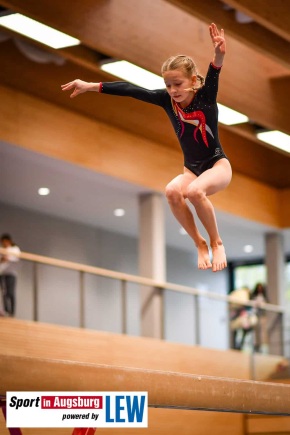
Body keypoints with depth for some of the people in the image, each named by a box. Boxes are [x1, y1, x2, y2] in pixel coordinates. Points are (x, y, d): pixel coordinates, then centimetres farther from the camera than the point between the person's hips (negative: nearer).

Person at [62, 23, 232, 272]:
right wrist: (90, 86, -12)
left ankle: (217, 243, -13)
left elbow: (213, 77, -37)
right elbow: (131, 90, -9)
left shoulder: (205, 97, -16)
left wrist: (219, 56, -59)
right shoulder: (167, 100, -6)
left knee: (194, 191, -36)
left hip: (218, 165, -4)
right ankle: (200, 245, -12)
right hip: (192, 169, 4)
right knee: (172, 191, -31)